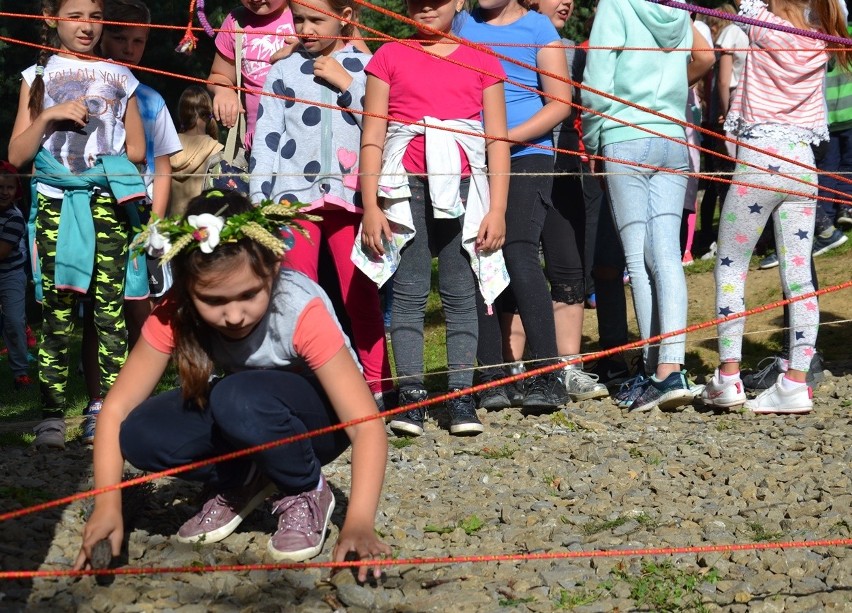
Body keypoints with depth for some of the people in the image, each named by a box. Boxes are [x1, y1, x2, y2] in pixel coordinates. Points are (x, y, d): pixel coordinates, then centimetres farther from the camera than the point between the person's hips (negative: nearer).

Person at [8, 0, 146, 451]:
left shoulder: (119, 77, 16)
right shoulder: (38, 76, 12)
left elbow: (137, 150, 16)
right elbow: (17, 156, 5)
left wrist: (99, 154, 3)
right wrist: (50, 116, -8)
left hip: (109, 203, 1)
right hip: (56, 200, -1)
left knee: (110, 308, -6)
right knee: (57, 311, -5)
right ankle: (52, 415, -4)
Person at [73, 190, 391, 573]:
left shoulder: (301, 311, -32)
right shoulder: (175, 314, -22)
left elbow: (367, 424, -35)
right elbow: (116, 408, -22)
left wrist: (358, 523, -49)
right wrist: (107, 506, -37)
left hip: (317, 415, -4)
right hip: (244, 416, 4)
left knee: (241, 398, -36)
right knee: (140, 435, -25)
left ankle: (306, 493, -9)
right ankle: (243, 484, 2)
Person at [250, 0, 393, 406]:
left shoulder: (365, 67, 9)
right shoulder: (283, 72, 11)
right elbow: (267, 136, 9)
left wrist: (346, 84, -5)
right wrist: (260, 198, 2)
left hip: (350, 196, -1)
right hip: (294, 194, 1)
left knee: (362, 294, 0)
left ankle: (377, 384, 7)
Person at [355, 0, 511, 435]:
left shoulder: (481, 61, 12)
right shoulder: (390, 57, 11)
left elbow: (497, 140, 9)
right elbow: (372, 136, 7)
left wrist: (497, 208, 1)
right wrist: (370, 205, -1)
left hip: (463, 186, 0)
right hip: (405, 187, 0)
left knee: (460, 293, 0)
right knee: (408, 292, -4)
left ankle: (461, 396, 1)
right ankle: (410, 396, -3)